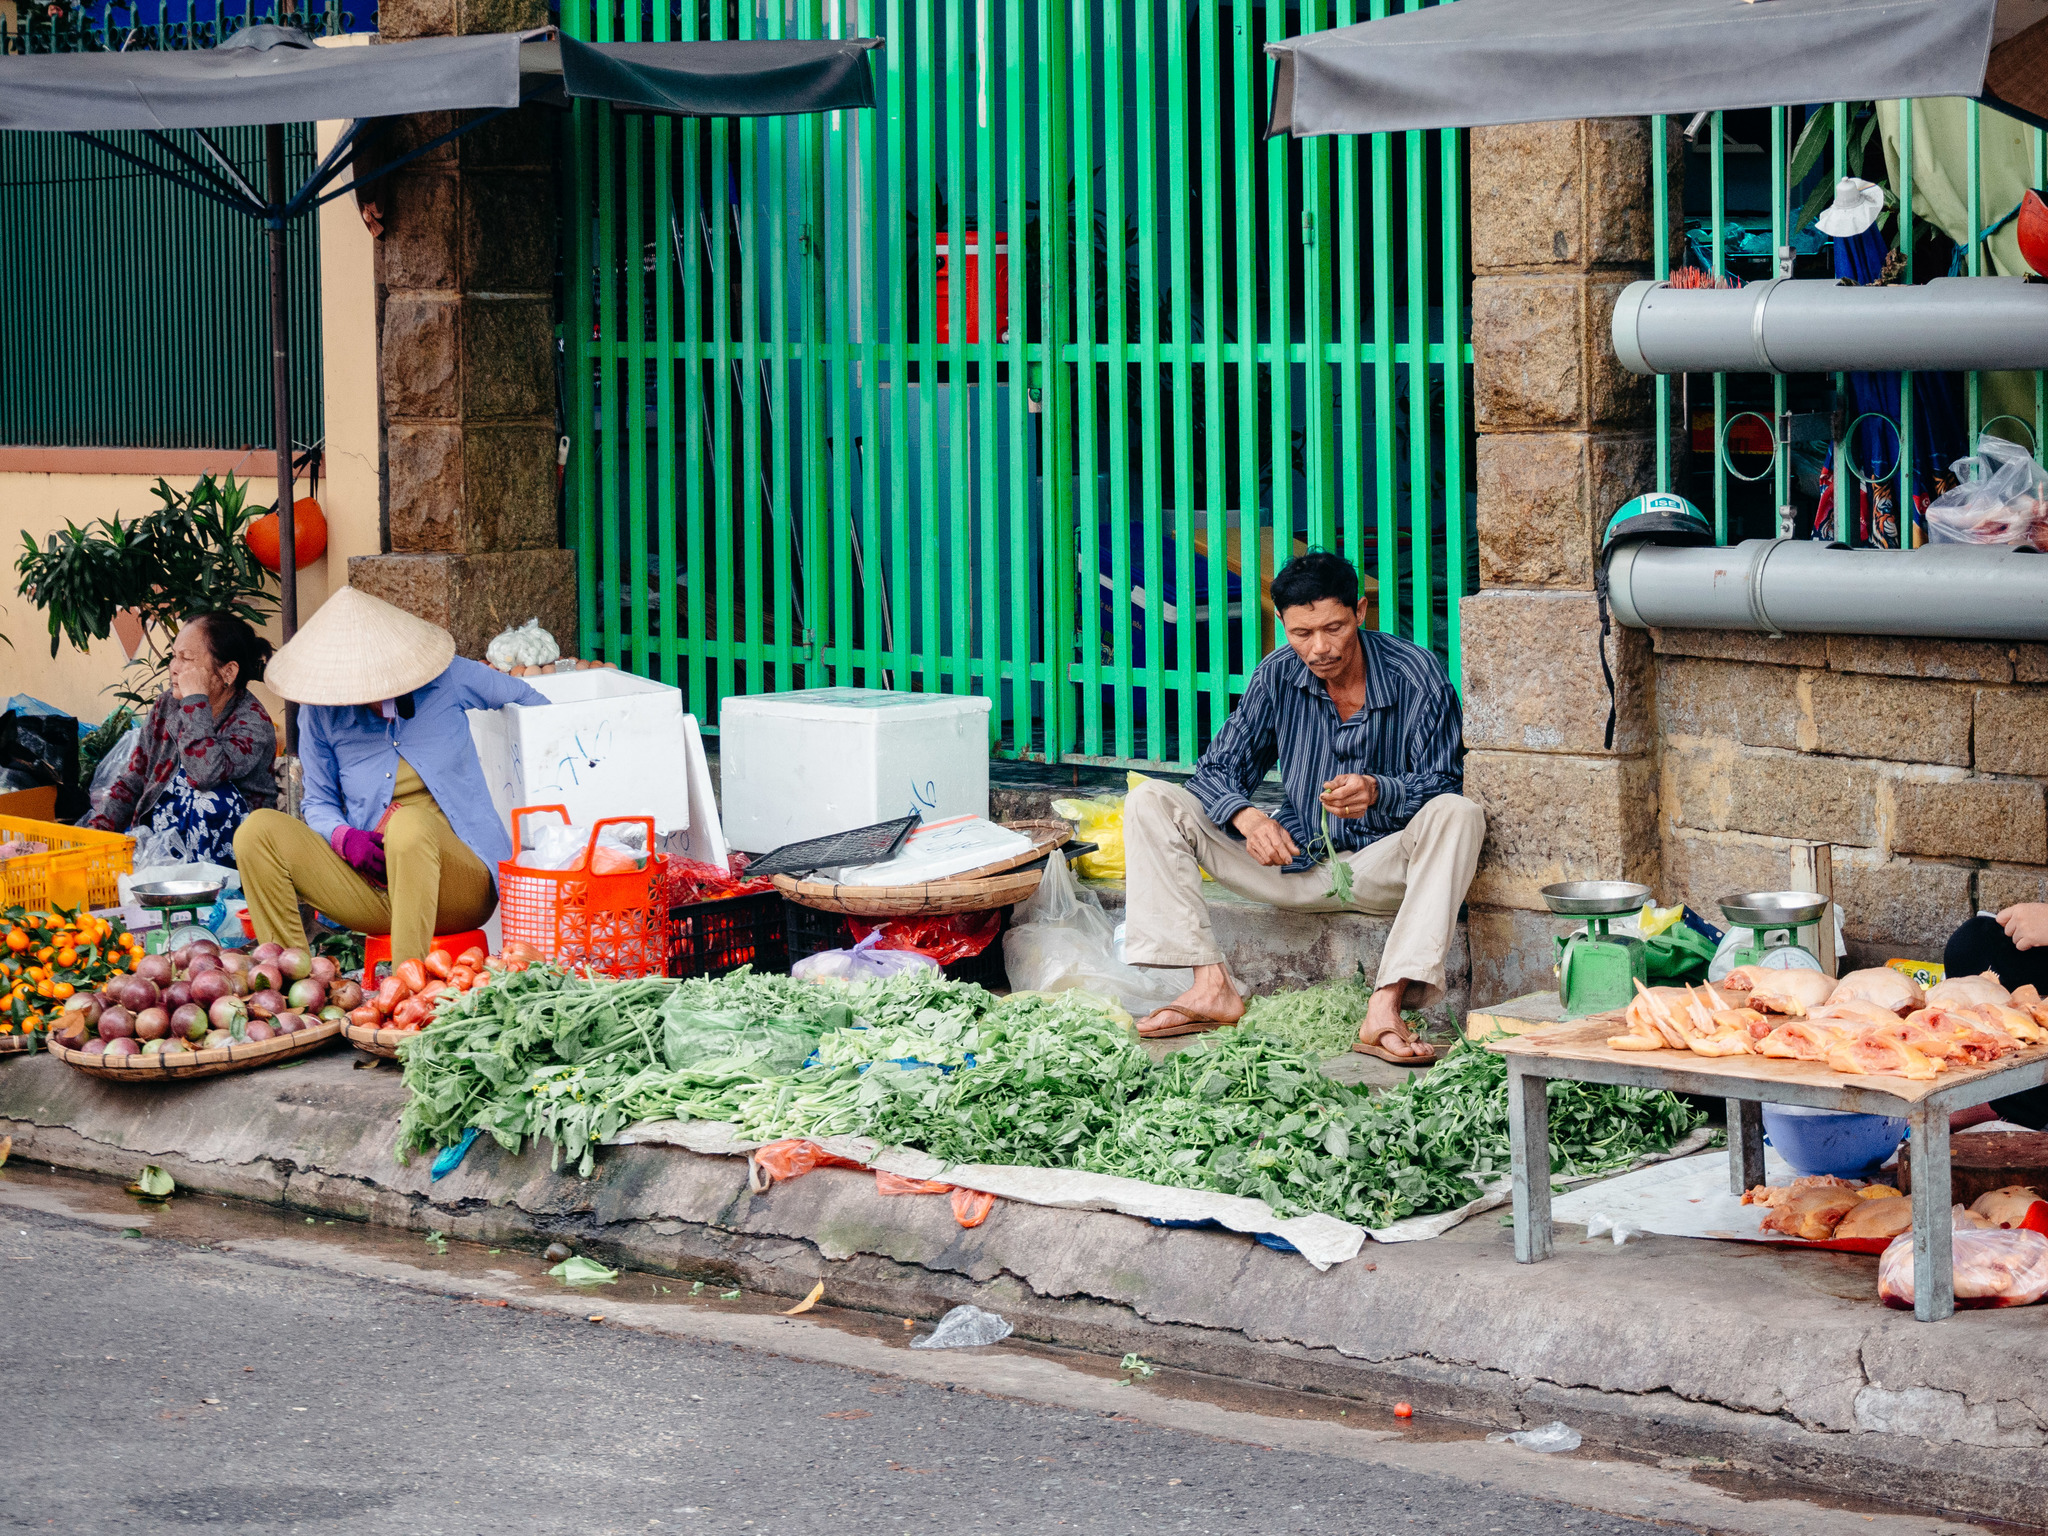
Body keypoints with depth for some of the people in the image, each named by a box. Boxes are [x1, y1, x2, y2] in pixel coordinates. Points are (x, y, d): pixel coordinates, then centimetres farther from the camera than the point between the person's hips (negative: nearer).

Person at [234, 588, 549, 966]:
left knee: (409, 822, -38)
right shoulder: (320, 713, 3)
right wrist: (343, 836, -9)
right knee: (258, 830, -16)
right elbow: (318, 803, 14)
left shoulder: (447, 679, -1)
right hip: (375, 891, 3)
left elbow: (529, 701, 16)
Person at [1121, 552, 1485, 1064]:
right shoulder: (1277, 677, -2)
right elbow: (1218, 771, 0)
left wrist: (1378, 791, -35)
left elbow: (1443, 784, -13)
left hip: (1383, 867, -3)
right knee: (1150, 803, -9)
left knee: (1458, 815, -36)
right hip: (1295, 859, 4)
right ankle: (1213, 987, -21)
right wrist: (1247, 818, -24)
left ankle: (1385, 1010, -46)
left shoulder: (1416, 674, -11)